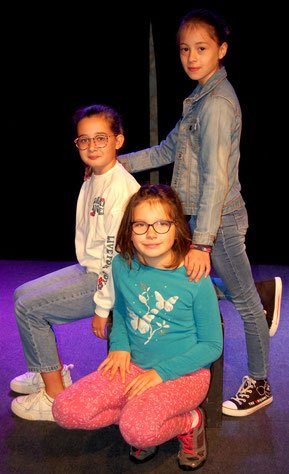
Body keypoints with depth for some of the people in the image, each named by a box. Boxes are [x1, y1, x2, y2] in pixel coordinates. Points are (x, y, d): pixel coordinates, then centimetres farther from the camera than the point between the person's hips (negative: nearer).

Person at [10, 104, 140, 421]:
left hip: (108, 279, -10)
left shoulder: (121, 187, -22)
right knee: (23, 294, 14)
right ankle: (53, 371, 25)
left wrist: (103, 307, -20)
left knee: (28, 307, -12)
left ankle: (55, 395, 1)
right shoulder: (92, 179, 8)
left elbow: (117, 252, -23)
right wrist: (88, 273, 14)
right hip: (89, 270, 10)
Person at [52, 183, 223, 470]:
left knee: (138, 430, -32)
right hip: (134, 365, 5)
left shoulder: (195, 278, -18)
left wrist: (161, 372, -17)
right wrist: (120, 345, -4)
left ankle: (190, 422, 1)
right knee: (65, 410, -14)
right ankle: (146, 415, 6)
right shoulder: (123, 265, -4)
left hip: (184, 372, -5)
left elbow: (212, 345, -9)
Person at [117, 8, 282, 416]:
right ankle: (265, 291, 33)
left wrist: (202, 242, -27)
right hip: (201, 216, 10)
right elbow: (168, 150, 17)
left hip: (219, 221, -9)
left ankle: (259, 385, 26)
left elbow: (216, 178, -25)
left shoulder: (217, 103, -19)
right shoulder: (201, 98, 11)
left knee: (244, 300, 6)